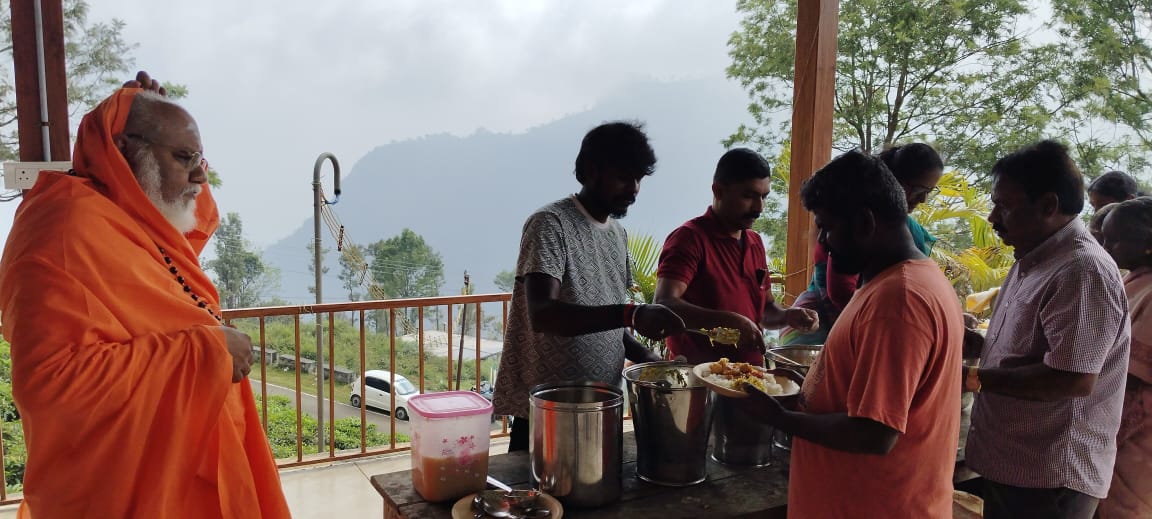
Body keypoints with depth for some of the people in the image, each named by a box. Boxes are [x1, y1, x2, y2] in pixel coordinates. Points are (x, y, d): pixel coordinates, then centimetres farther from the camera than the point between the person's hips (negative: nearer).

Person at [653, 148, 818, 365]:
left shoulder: (755, 241, 17)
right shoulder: (690, 238, -8)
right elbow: (663, 305, -21)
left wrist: (788, 316, 5)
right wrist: (731, 321, -28)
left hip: (750, 373, 7)